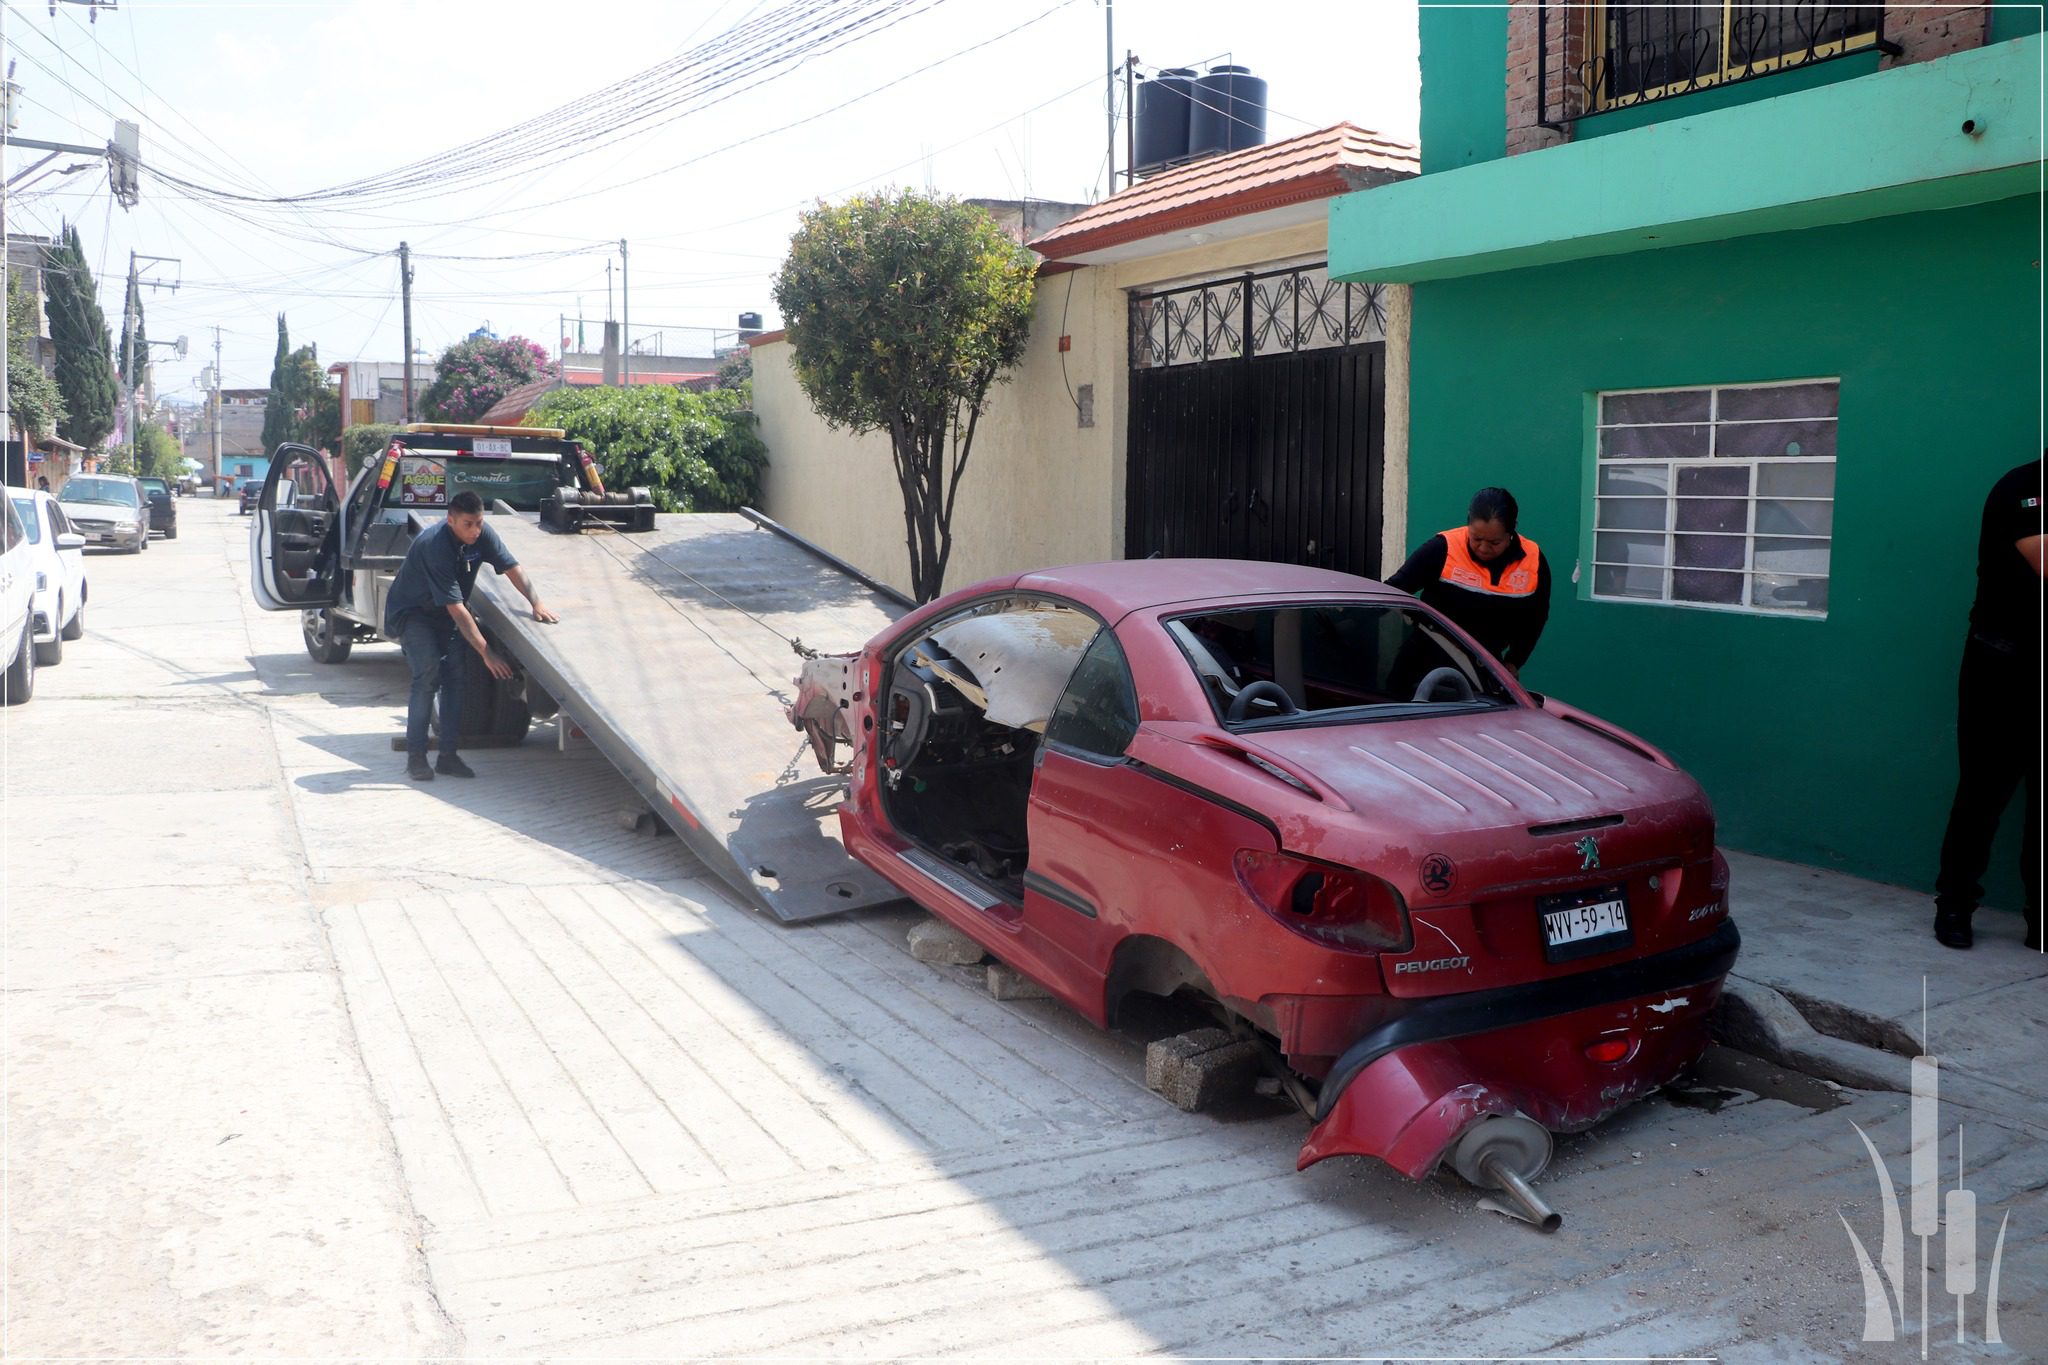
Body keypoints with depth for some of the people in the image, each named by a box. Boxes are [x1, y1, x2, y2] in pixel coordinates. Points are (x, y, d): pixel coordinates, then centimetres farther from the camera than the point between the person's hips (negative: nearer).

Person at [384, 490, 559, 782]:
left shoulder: (482, 535, -16)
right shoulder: (435, 547, -34)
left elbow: (512, 568, -9)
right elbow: (456, 608, -36)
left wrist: (536, 604, -26)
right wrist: (486, 652, -37)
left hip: (444, 615, 7)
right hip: (410, 612, -7)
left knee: (455, 676, -3)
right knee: (428, 674, -21)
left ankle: (448, 755, 3)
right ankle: (415, 756, -14)